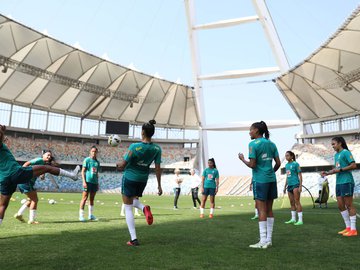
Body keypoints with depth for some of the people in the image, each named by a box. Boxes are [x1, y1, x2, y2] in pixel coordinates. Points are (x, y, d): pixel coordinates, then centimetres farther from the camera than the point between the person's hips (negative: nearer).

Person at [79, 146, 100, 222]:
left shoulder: (97, 162, 14)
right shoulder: (87, 160, -1)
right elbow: (83, 171, -4)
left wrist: (97, 183, 16)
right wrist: (84, 181, -13)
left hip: (94, 182, 6)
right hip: (88, 181, -5)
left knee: (92, 199, 11)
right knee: (85, 198, -6)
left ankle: (91, 215, 18)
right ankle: (81, 215, -1)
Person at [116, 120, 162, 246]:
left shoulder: (135, 146, -20)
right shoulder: (157, 149, -8)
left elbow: (123, 165, -14)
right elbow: (158, 168, -3)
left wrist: (118, 165, 10)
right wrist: (159, 185, 5)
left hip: (130, 178, -5)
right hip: (143, 179, 5)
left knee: (128, 207, 6)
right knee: (134, 200, 29)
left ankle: (133, 239, 2)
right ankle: (144, 208, -7)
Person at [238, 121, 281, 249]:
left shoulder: (253, 144, -10)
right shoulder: (271, 144, 10)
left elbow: (252, 165, -14)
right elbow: (278, 163, 8)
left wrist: (242, 159, 3)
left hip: (260, 180, -7)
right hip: (271, 179, 7)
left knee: (262, 210, -4)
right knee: (269, 209, 10)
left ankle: (263, 241, -1)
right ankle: (269, 239, 16)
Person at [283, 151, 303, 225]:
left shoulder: (295, 164, -6)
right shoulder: (286, 165, 14)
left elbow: (300, 175, -7)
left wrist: (300, 186, -13)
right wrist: (285, 186, 19)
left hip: (295, 184, -7)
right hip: (289, 185, 7)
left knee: (297, 202, -8)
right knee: (292, 203, 11)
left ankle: (300, 220, -5)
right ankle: (293, 219, 18)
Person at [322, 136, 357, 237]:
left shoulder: (345, 152, -8)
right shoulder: (336, 155, 17)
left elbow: (353, 165, -15)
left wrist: (340, 170, -17)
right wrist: (327, 173, 9)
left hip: (346, 182, -9)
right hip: (339, 182, 9)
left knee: (349, 205, -3)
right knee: (340, 205, 10)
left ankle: (353, 229, 5)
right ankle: (348, 227, 19)